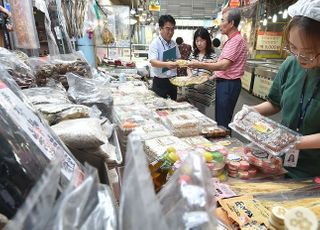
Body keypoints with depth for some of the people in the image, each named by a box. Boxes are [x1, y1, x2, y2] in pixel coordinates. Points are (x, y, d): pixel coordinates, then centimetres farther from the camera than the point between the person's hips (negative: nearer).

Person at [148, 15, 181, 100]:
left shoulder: (174, 44, 7)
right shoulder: (155, 43, -12)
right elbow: (153, 62, -26)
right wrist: (167, 64, -44)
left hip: (173, 81, 6)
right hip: (160, 82, -6)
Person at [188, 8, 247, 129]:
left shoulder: (237, 40, -16)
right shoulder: (231, 40, 17)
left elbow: (224, 65, -26)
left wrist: (200, 65, -28)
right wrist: (215, 75, 16)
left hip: (229, 84, -10)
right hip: (224, 82, 10)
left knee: (223, 122, -2)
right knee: (219, 119, 17)